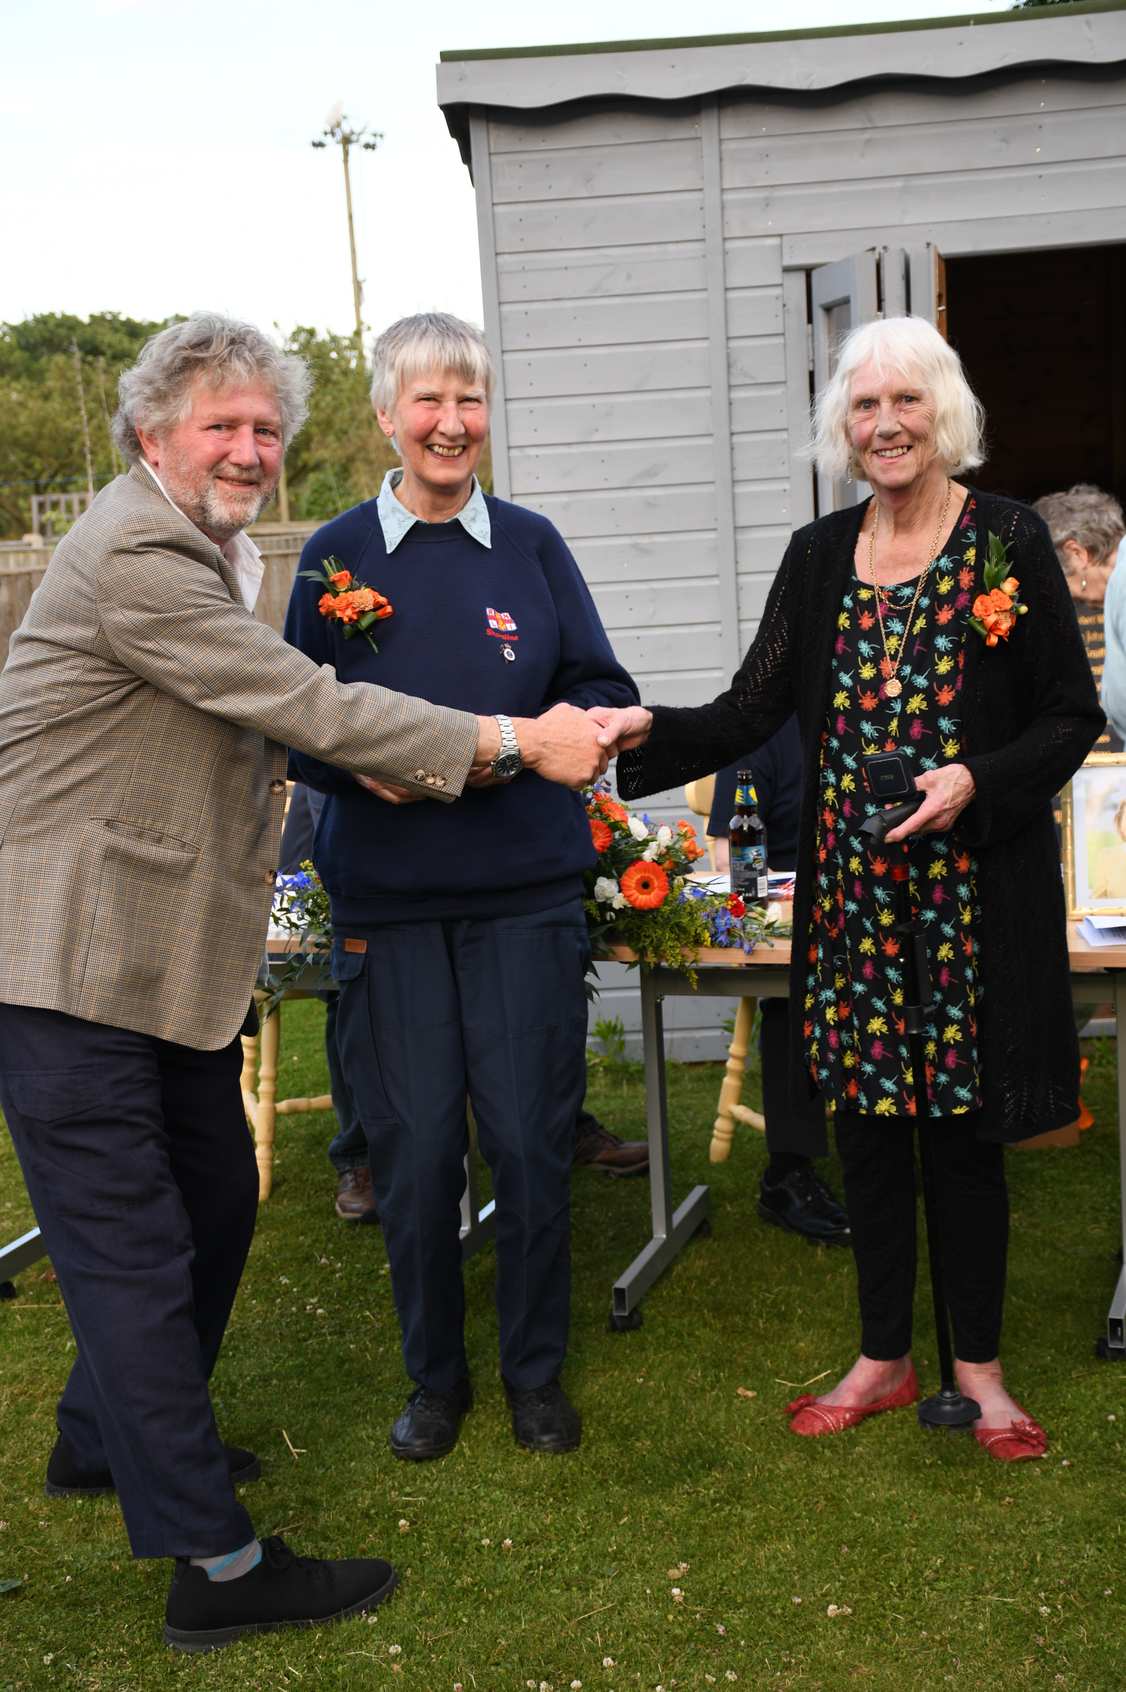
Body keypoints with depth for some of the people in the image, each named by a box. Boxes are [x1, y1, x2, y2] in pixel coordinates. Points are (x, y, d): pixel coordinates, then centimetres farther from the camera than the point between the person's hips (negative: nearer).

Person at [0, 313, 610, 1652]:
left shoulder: (208, 551, 17)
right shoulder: (136, 554, -18)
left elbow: (260, 721, 23)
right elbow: (303, 704, -22)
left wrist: (373, 761, 5)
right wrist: (515, 742, -19)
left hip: (165, 955, 11)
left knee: (214, 1194, 19)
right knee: (132, 1243, -4)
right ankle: (212, 1566, 5)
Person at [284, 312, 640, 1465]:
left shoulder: (531, 545, 6)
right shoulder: (336, 554, 4)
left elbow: (605, 693, 5)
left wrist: (519, 744, -13)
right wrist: (360, 763, -16)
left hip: (524, 890, 0)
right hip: (387, 896, 0)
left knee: (531, 1140, 4)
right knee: (413, 1147, 4)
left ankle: (536, 1371, 25)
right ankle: (435, 1376, 26)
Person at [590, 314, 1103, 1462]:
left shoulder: (1009, 540, -2)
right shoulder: (820, 555, 9)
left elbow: (1074, 716, -1)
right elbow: (753, 710, 4)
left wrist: (977, 783, -16)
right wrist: (649, 732, -12)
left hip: (973, 884, -3)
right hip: (850, 885, 4)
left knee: (965, 1129, 5)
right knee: (865, 1120, 10)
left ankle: (978, 1364, 25)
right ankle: (884, 1358, 28)